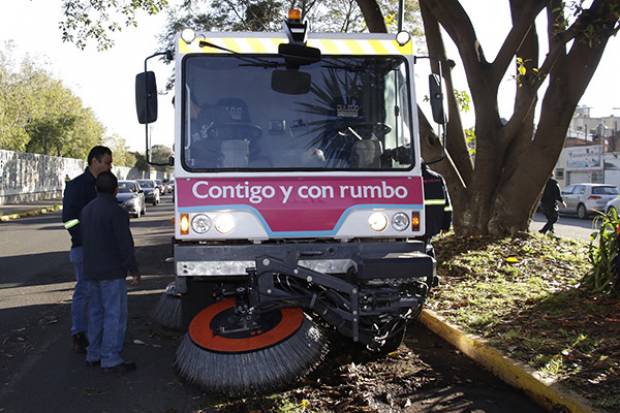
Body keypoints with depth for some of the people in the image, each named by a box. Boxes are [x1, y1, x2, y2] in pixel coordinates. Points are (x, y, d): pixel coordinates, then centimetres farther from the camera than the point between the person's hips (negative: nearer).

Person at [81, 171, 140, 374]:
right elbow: (125, 244, -17)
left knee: (96, 312, 16)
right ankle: (111, 359, -4)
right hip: (112, 273, -8)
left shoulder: (86, 210, 12)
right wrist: (133, 270, -11)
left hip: (91, 271, 8)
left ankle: (93, 355, 23)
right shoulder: (117, 212, -15)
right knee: (115, 315, -4)